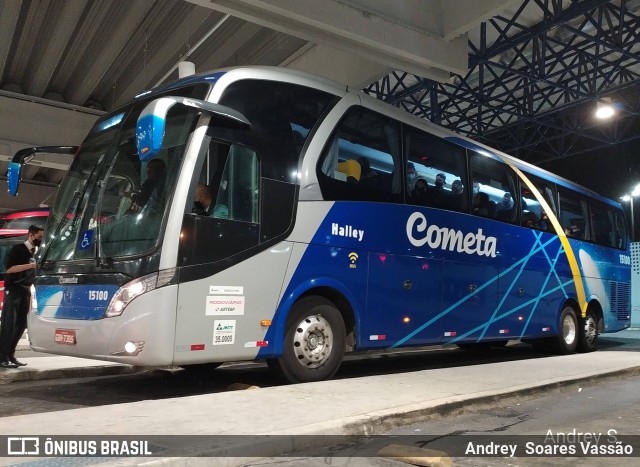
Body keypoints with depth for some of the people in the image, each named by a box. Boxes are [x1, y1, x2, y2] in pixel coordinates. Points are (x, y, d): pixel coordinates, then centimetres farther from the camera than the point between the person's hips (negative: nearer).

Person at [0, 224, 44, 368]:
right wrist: (31, 265, -21)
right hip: (13, 290, -7)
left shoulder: (36, 253, 14)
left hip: (26, 291, 7)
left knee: (21, 324, 5)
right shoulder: (18, 249, -7)